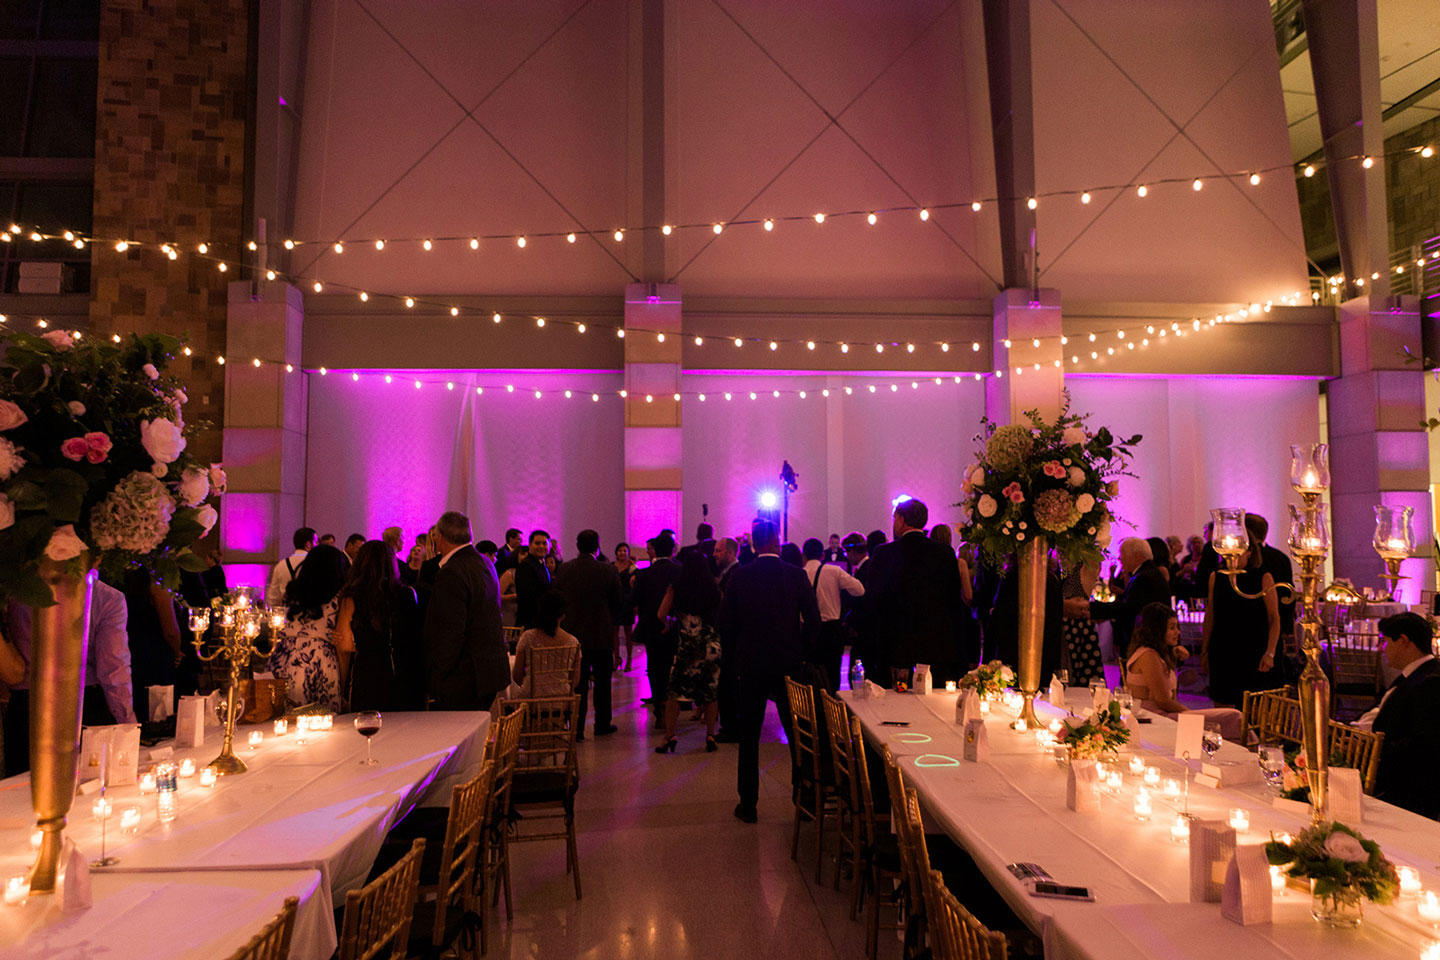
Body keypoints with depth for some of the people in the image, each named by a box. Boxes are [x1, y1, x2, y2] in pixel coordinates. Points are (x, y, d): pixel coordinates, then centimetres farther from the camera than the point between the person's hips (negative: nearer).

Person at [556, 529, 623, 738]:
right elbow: (618, 604, -2)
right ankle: (602, 724, 22)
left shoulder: (563, 570, -4)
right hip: (602, 636, -1)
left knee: (578, 682, 6)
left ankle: (577, 728, 2)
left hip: (573, 634, 1)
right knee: (602, 681, 12)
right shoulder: (609, 571, -9)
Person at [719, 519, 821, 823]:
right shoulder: (797, 575, -6)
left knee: (749, 736, 10)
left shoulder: (739, 577, -5)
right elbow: (813, 619, -5)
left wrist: (734, 658, 10)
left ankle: (748, 804, 14)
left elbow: (726, 622, -3)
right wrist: (803, 655, 8)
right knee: (798, 735, 12)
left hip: (750, 664, 0)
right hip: (789, 664, 0)